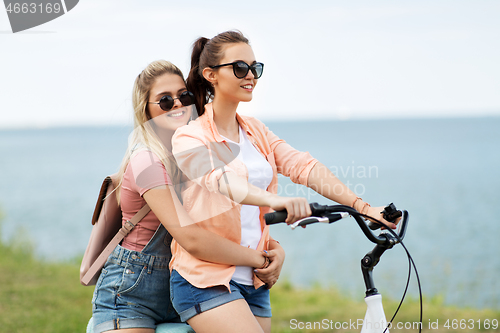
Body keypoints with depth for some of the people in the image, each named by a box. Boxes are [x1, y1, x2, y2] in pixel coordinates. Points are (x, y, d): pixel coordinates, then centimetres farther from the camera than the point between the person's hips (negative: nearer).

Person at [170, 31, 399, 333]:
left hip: (253, 282, 7)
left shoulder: (257, 132, 14)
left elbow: (303, 167, 0)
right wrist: (275, 201, -48)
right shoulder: (189, 138, -7)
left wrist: (363, 206, -15)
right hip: (206, 282, -7)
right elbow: (218, 178, -28)